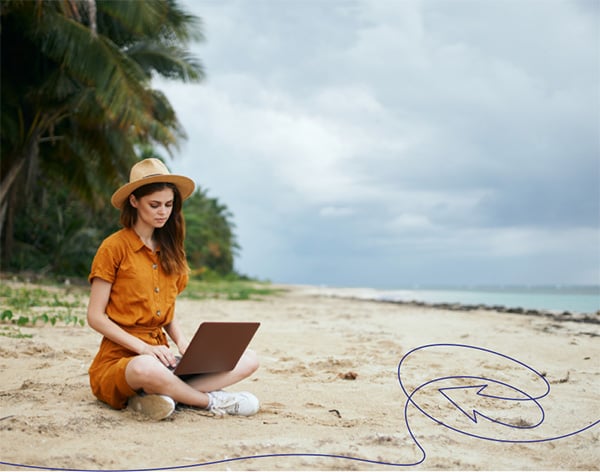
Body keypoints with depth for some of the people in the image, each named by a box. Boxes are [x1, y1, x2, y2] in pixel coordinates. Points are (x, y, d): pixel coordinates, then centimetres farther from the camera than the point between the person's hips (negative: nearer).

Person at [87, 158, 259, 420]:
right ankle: (212, 401, -15)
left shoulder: (170, 251, 15)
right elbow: (95, 317, -6)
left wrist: (181, 342, -1)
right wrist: (144, 348, -17)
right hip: (119, 360, -6)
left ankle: (150, 397, -23)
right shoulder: (115, 247, -3)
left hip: (160, 359, 7)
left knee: (248, 360, -11)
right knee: (147, 368, -43)